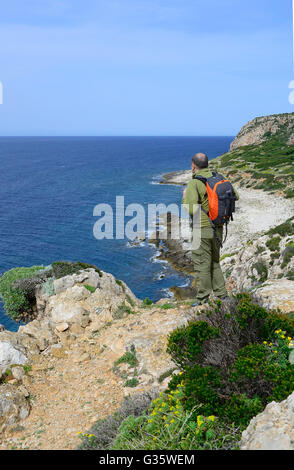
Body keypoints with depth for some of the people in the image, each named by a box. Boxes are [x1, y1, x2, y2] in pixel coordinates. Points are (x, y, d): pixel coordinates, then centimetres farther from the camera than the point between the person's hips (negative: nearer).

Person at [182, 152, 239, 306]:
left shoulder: (194, 183, -16)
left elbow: (191, 210, -23)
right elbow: (235, 196, 11)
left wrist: (185, 197, -3)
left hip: (202, 230, -7)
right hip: (218, 229, 7)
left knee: (202, 265, 3)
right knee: (214, 262, 21)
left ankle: (202, 301, 11)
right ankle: (221, 294, 24)